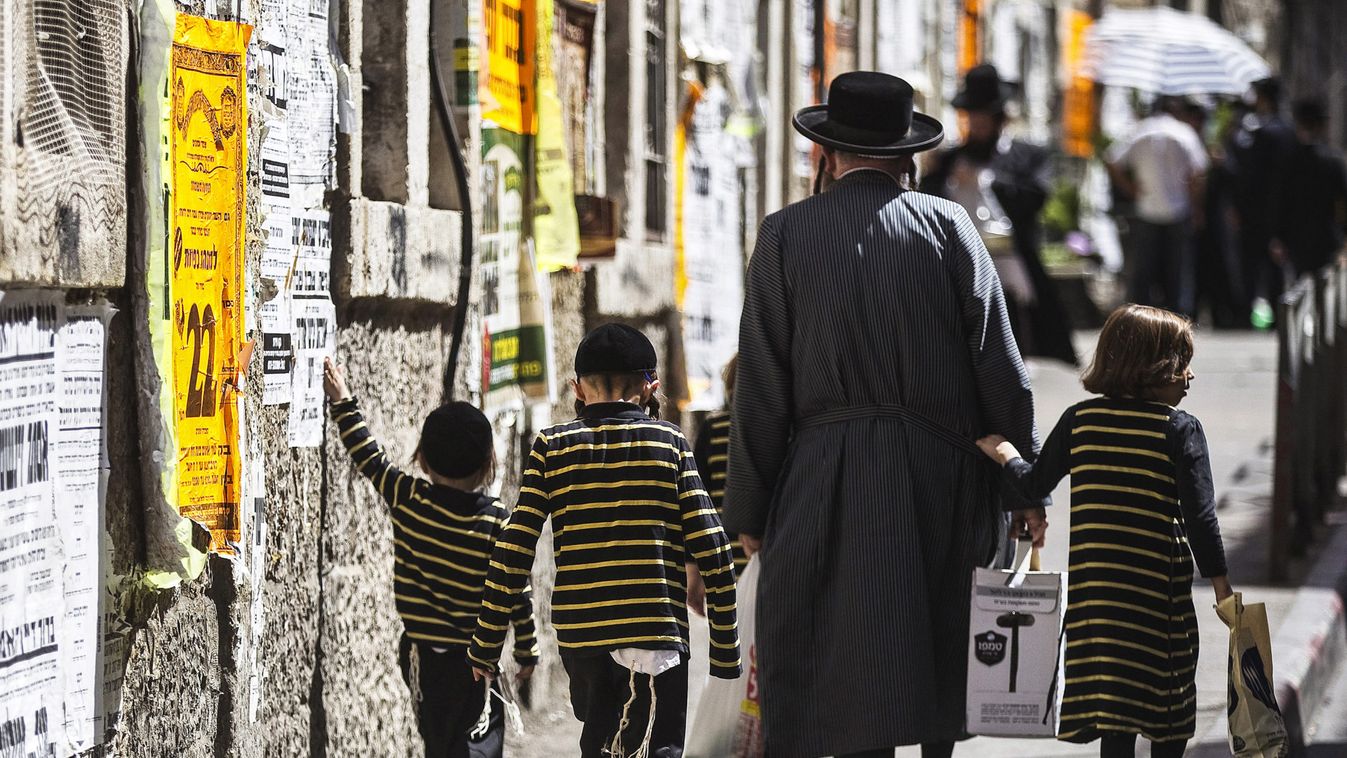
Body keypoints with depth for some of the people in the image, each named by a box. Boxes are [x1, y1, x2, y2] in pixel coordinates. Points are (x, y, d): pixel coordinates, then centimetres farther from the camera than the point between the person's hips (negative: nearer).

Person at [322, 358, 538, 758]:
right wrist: (527, 651, 6)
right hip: (472, 655, -3)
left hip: (419, 652, 3)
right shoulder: (495, 522, -10)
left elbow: (368, 456, 9)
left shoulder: (407, 499, -5)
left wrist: (343, 402, 21)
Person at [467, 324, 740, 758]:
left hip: (578, 637, 2)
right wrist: (726, 647, 6)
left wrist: (486, 646, 9)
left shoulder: (552, 448, 7)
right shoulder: (670, 442, 5)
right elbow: (710, 547, -1)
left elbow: (512, 553, 2)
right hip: (656, 632, -2)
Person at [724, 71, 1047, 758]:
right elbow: (1000, 369, 1)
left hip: (826, 485, -1)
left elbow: (761, 388, -1)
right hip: (940, 481, 1)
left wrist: (748, 512, 5)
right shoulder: (949, 225, 3)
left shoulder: (785, 234, 0)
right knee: (934, 668, 11)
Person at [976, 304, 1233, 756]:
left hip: (1091, 583, 3)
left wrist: (1002, 452, 29)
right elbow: (1199, 516, -11)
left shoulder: (1078, 419, 1)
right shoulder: (1179, 429, -9)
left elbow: (1034, 484, 10)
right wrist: (1221, 586, -4)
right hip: (1160, 586, -3)